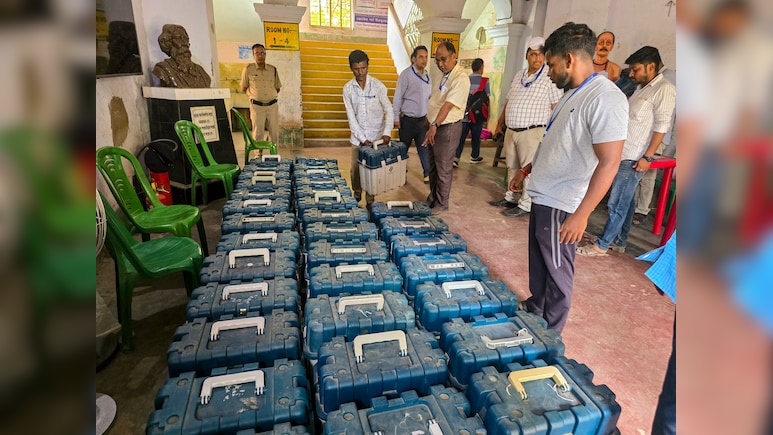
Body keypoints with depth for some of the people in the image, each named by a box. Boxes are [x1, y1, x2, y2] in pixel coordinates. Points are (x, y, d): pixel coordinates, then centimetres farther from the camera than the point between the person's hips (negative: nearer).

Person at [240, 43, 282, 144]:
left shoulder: (273, 69, 7)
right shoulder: (248, 69, -1)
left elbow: (278, 88, 18)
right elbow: (243, 89, 8)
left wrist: (270, 96, 9)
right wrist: (255, 95, 7)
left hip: (272, 105, 3)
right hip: (257, 106, -2)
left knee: (274, 133, 5)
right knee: (258, 134, 0)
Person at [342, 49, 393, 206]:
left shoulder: (378, 85, -6)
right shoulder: (348, 88, -2)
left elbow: (388, 110, -6)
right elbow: (351, 116, -4)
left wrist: (387, 132, -21)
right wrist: (362, 138, -12)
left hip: (376, 136, -1)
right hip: (358, 137, 2)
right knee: (355, 169, 6)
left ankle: (370, 202, 17)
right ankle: (356, 196, 30)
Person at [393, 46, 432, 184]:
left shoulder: (427, 76, 7)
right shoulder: (406, 74, -11)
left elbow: (429, 97, 13)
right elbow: (398, 97, -10)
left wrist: (429, 116, 12)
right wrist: (396, 118, -11)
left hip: (422, 120, 5)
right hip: (407, 120, -4)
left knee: (424, 147, 7)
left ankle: (428, 173, 16)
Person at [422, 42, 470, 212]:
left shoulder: (461, 79, -20)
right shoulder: (436, 71, 3)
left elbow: (448, 105, -31)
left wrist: (435, 125, -40)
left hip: (448, 127, -7)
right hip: (433, 124, 8)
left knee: (443, 169, 1)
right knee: (433, 165, 17)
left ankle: (441, 204, 14)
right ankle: (432, 198, 32)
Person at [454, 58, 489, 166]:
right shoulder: (484, 81, -5)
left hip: (464, 114, 2)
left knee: (461, 137, 2)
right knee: (476, 137, 13)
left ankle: (455, 157, -9)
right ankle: (474, 157, 28)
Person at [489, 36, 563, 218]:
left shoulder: (550, 77, -8)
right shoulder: (519, 75, 14)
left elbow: (557, 107, -11)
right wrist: (500, 121, 22)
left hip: (532, 132, -7)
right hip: (511, 131, 7)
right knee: (512, 167, 16)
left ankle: (525, 205, 4)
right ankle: (510, 198, 29)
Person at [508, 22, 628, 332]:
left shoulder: (605, 98, -20)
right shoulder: (572, 94, 11)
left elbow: (609, 163, -25)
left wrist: (581, 215, -27)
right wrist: (527, 169, 25)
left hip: (561, 205, -9)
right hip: (543, 196, 9)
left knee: (557, 270, 6)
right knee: (537, 260, 22)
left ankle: (549, 335, 24)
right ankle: (534, 309, 42)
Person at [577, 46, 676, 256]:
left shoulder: (664, 90, -10)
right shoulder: (642, 88, 17)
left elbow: (661, 126, -15)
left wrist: (647, 157, -18)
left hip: (633, 159, -9)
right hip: (622, 155, 9)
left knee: (617, 204, -5)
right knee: (625, 201, 15)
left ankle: (601, 246, 1)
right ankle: (619, 241, 25)